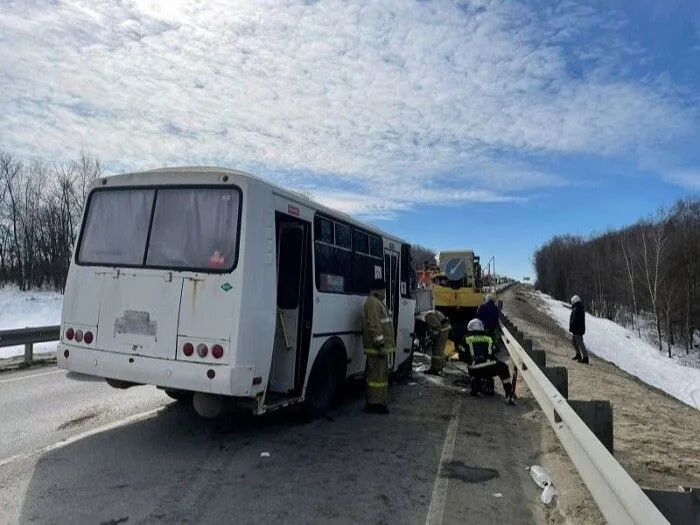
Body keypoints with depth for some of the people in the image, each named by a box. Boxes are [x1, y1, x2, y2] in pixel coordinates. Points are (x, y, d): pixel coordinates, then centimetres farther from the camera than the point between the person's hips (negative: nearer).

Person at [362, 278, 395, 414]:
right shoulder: (373, 303, -14)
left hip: (381, 347, 11)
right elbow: (374, 326, -22)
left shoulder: (378, 303, 21)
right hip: (377, 347, -11)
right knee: (378, 374, -7)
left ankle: (379, 402, 22)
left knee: (381, 374, 15)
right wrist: (380, 344, -23)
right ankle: (375, 404, -3)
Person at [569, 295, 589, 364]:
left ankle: (585, 358, 0)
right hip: (580, 328, 11)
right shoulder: (581, 307, 12)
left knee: (580, 343, -5)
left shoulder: (577, 309, -21)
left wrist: (571, 328, -18)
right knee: (573, 341, 20)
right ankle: (578, 355, 29)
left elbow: (574, 319, -24)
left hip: (577, 329, -11)